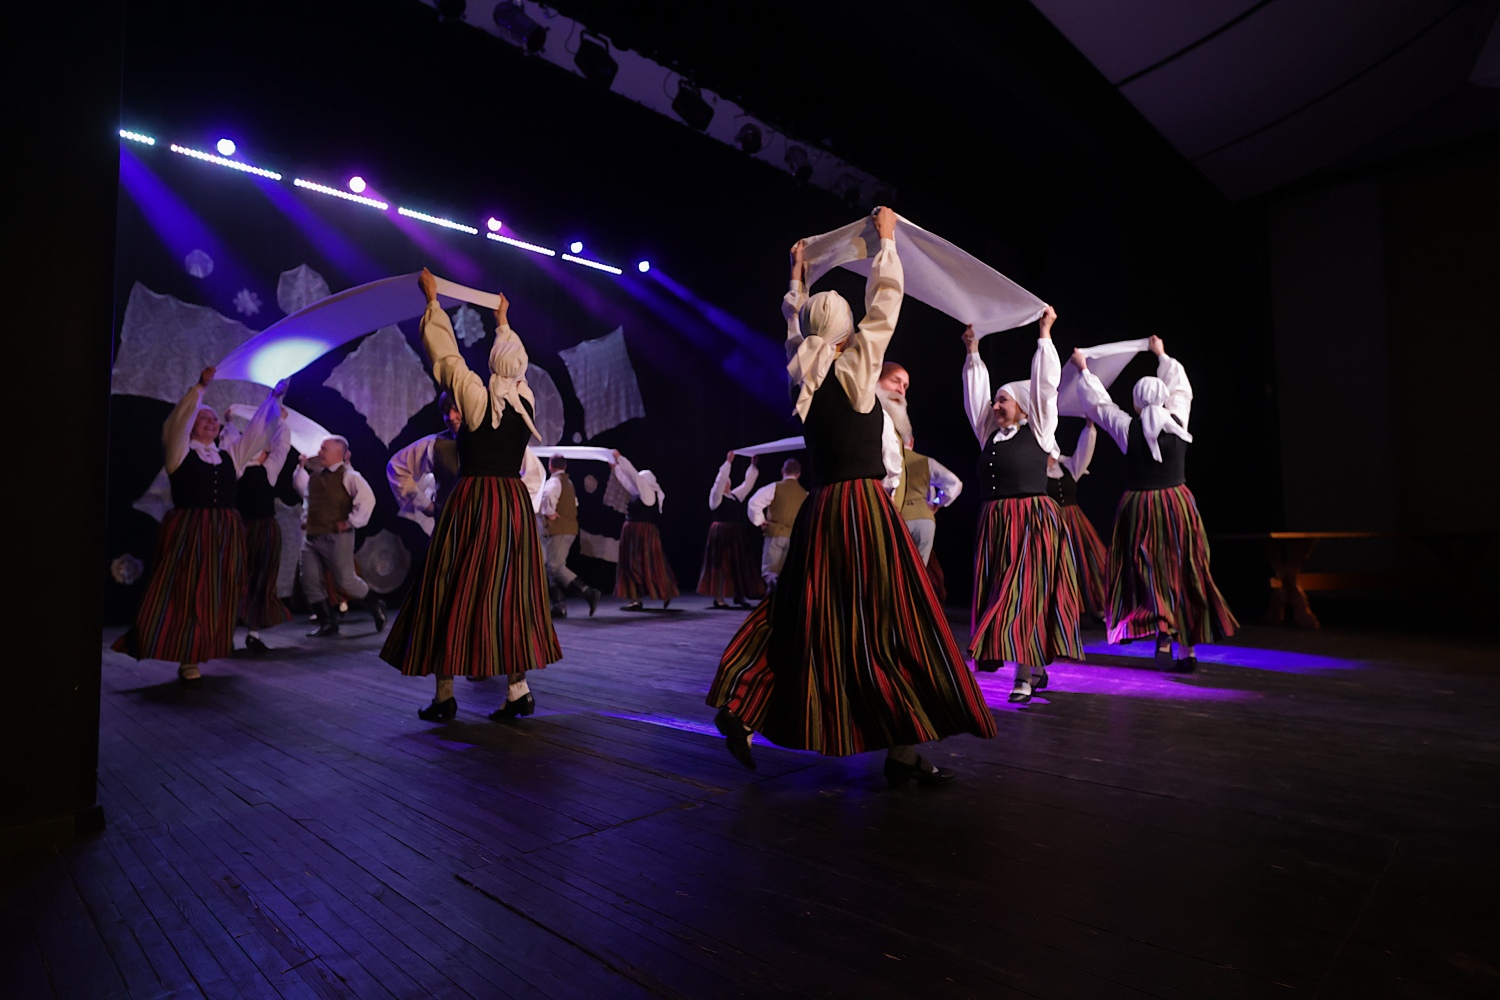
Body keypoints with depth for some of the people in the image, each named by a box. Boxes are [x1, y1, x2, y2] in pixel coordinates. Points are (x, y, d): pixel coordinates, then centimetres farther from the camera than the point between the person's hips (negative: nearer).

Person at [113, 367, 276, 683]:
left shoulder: (231, 454, 14)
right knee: (182, 592, -4)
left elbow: (256, 432, 16)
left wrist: (272, 399, 13)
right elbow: (178, 422, -11)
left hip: (224, 534, 4)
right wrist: (200, 387, -18)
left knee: (216, 596, 4)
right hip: (186, 531, -4)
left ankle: (191, 658, 12)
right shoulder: (180, 451, 3)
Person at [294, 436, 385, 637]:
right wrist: (301, 467, 20)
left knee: (345, 580, -4)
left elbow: (367, 498, -20)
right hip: (312, 537, 8)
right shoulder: (316, 474, 13)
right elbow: (303, 489, 30)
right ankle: (327, 623, 14)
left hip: (336, 537, -8)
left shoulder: (348, 475, -10)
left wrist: (351, 522, -17)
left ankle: (375, 607, 20)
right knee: (310, 582, 4)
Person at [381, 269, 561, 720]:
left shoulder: (477, 397, -8)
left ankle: (444, 696, 11)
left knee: (454, 594, 4)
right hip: (516, 503, 5)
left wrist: (433, 300, 16)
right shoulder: (527, 400, 5)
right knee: (512, 594, 8)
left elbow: (446, 353, 3)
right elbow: (514, 364, 24)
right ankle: (518, 689, 8)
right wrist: (503, 323, 41)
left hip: (472, 502, -4)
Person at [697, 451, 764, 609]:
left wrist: (753, 466, 14)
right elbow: (720, 479, -18)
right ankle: (718, 599, 0)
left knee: (739, 565, 8)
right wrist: (728, 462, -21)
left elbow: (747, 484, 18)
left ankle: (738, 596, 16)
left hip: (737, 534, 7)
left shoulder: (736, 495, 15)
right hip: (721, 533, -7)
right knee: (721, 565, -4)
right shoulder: (716, 496, -5)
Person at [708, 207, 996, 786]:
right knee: (887, 624, -3)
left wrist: (797, 275, 42)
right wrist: (886, 239, 18)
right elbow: (884, 302, 4)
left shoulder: (803, 375, 9)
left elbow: (796, 326, 28)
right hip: (863, 506, -7)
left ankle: (740, 706, 19)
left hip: (819, 512, 7)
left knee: (802, 615, 16)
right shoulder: (855, 368, -5)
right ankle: (903, 751, 3)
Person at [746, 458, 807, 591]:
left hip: (775, 534, -3)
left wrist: (759, 521, -1)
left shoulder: (775, 487, -3)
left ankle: (772, 581, -34)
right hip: (794, 537, 3)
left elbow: (754, 503, -13)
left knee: (769, 570, -1)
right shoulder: (805, 494, 8)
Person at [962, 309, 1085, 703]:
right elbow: (974, 393, 19)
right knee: (999, 595, 4)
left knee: (1026, 594, -8)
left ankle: (1026, 673, -4)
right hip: (995, 525, 6)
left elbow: (1045, 385, -2)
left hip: (1033, 522, -5)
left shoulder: (1038, 431, 2)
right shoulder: (989, 435, 14)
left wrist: (1044, 334, 2)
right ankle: (1035, 669, 15)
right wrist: (973, 352, 24)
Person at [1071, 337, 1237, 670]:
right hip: (1177, 506, 3)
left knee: (1147, 574, 5)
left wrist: (1083, 370, 22)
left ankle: (1162, 630, -11)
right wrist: (1162, 356, 33)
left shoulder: (1128, 427, -7)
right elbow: (1181, 388, 19)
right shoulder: (1177, 421, 0)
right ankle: (1187, 649, 12)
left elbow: (1099, 402, 8)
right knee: (1183, 574, 7)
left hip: (1139, 509, -2)